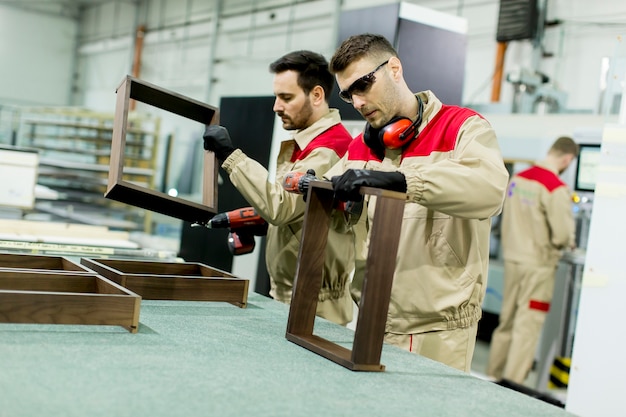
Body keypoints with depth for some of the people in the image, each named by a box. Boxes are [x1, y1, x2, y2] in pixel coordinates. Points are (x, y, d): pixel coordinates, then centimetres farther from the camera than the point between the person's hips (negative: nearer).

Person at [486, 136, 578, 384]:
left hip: (512, 258, 7)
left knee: (506, 322, 17)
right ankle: (512, 385, 7)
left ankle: (493, 376, 27)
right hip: (538, 265, -7)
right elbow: (563, 235, -17)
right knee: (527, 327, 2)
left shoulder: (518, 178, 2)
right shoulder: (557, 189, -18)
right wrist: (569, 243, 4)